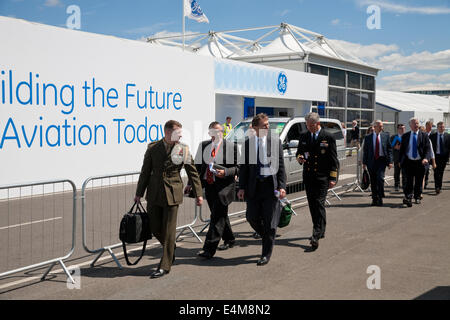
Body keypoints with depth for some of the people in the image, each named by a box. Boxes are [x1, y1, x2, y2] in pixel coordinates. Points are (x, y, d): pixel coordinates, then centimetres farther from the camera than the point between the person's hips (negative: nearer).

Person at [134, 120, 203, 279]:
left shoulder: (183, 149, 0)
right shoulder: (153, 147, 2)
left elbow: (193, 172, 5)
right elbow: (145, 171, 8)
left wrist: (198, 194, 1)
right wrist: (139, 193, 7)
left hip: (172, 194, -2)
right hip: (154, 194, 3)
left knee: (168, 230, -3)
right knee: (155, 228, 8)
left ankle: (164, 266, 6)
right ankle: (170, 250, 36)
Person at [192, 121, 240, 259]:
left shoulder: (231, 146, -2)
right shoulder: (203, 146, 10)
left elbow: (238, 167, -3)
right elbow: (198, 166, 15)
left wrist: (225, 172, -20)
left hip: (225, 185, -5)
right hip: (209, 185, 5)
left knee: (217, 216, -10)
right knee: (219, 215, 16)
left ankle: (209, 249, -10)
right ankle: (229, 240, 36)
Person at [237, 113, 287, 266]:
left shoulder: (275, 140, 0)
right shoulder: (248, 142, 3)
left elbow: (281, 165, 0)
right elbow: (244, 166, 6)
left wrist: (282, 186, -8)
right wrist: (242, 187, 1)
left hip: (271, 185, -2)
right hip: (254, 186, 2)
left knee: (269, 222, 1)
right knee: (251, 217, 3)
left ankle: (266, 254, 15)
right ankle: (267, 238, 33)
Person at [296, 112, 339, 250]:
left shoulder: (328, 137, -4)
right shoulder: (303, 136, 9)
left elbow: (334, 160, -3)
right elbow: (299, 152, 20)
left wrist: (333, 178, -9)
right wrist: (299, 157, -5)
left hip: (322, 177, -5)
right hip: (308, 176, 5)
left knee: (319, 204, -12)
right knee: (312, 205, 10)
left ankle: (316, 236, -16)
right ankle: (320, 231, 25)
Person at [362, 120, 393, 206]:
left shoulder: (385, 136, 5)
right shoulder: (368, 137, 5)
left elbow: (389, 149, 5)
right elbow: (365, 151, 7)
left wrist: (390, 161, -2)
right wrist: (364, 162, 2)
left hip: (381, 160, -1)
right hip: (371, 161, 1)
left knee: (380, 178, -14)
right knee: (373, 181, 5)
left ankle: (380, 198, -5)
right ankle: (374, 199, 17)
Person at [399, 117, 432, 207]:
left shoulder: (424, 135, 3)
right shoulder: (405, 136, 6)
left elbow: (428, 148, -4)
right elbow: (401, 149, 9)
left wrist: (426, 158, -21)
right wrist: (401, 161, 3)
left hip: (420, 162, 1)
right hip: (409, 162, -1)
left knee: (419, 181, 10)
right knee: (409, 181, -11)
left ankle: (417, 197, 24)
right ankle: (408, 198, -16)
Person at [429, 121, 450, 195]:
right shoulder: (432, 136, 1)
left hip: (444, 157, 1)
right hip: (436, 156, -1)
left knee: (441, 173, 8)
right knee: (436, 172, -9)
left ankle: (439, 187, 20)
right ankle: (437, 187, -12)